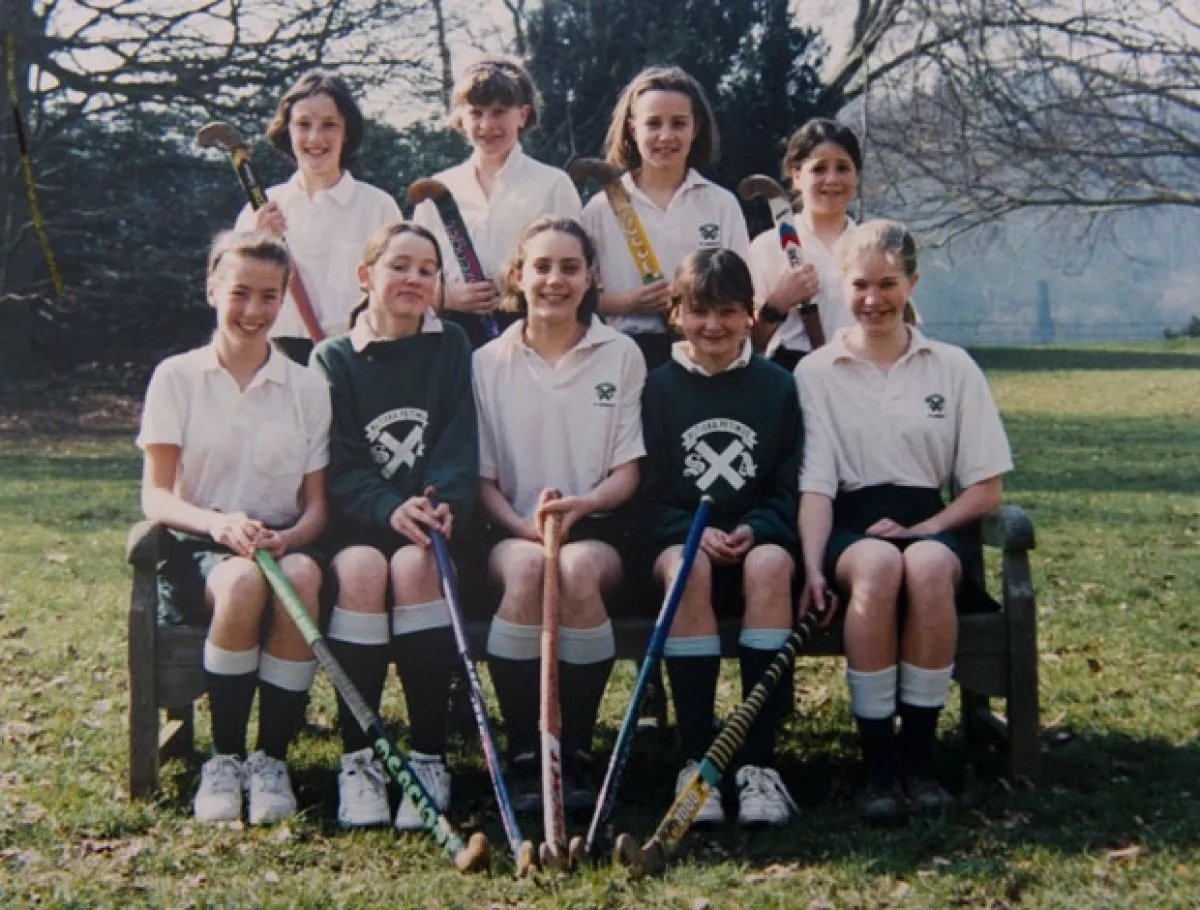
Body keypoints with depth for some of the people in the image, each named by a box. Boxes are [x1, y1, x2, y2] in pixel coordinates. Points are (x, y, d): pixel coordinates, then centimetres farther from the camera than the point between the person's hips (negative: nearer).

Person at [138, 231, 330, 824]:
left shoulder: (306, 387, 10)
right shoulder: (176, 377, 5)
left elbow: (317, 504, 6)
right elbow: (155, 496, -2)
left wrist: (287, 538, -18)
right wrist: (215, 522, -23)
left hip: (284, 544, 1)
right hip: (198, 551, -1)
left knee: (302, 575, -36)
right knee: (243, 581, -37)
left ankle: (272, 759, -22)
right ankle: (224, 760, -19)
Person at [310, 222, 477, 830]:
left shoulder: (451, 349, 11)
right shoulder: (334, 358, 9)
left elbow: (459, 445, 0)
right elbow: (340, 466, -2)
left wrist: (440, 505, -21)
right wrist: (391, 508, -22)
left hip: (432, 522, 0)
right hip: (356, 523, 0)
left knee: (416, 566, -32)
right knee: (362, 567, -32)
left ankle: (428, 757, -26)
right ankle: (357, 758, -24)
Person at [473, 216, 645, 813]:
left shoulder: (622, 356, 9)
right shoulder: (488, 364, 9)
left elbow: (627, 473, 4)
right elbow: (482, 478, 6)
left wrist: (581, 504, -18)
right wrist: (523, 524, -15)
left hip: (595, 528, 0)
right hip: (514, 532, 0)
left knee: (580, 569, -36)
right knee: (528, 566, -36)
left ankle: (577, 752, -22)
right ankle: (523, 754, -25)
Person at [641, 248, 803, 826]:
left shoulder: (777, 387, 10)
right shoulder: (659, 388, 8)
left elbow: (794, 486, 6)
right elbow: (648, 490, 3)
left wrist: (754, 529, -13)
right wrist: (696, 531, -15)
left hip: (759, 535, 1)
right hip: (678, 535, 0)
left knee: (770, 564, -35)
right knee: (686, 567, -36)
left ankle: (759, 764, -32)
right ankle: (695, 760, -31)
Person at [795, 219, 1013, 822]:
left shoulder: (953, 368, 10)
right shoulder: (816, 372, 8)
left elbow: (987, 489, 7)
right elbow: (816, 485, -1)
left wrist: (921, 530, -10)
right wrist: (812, 566, -18)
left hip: (932, 527, 1)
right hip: (851, 529, -1)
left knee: (927, 565, -36)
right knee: (878, 563, -37)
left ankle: (919, 757, -24)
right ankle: (878, 765, -28)